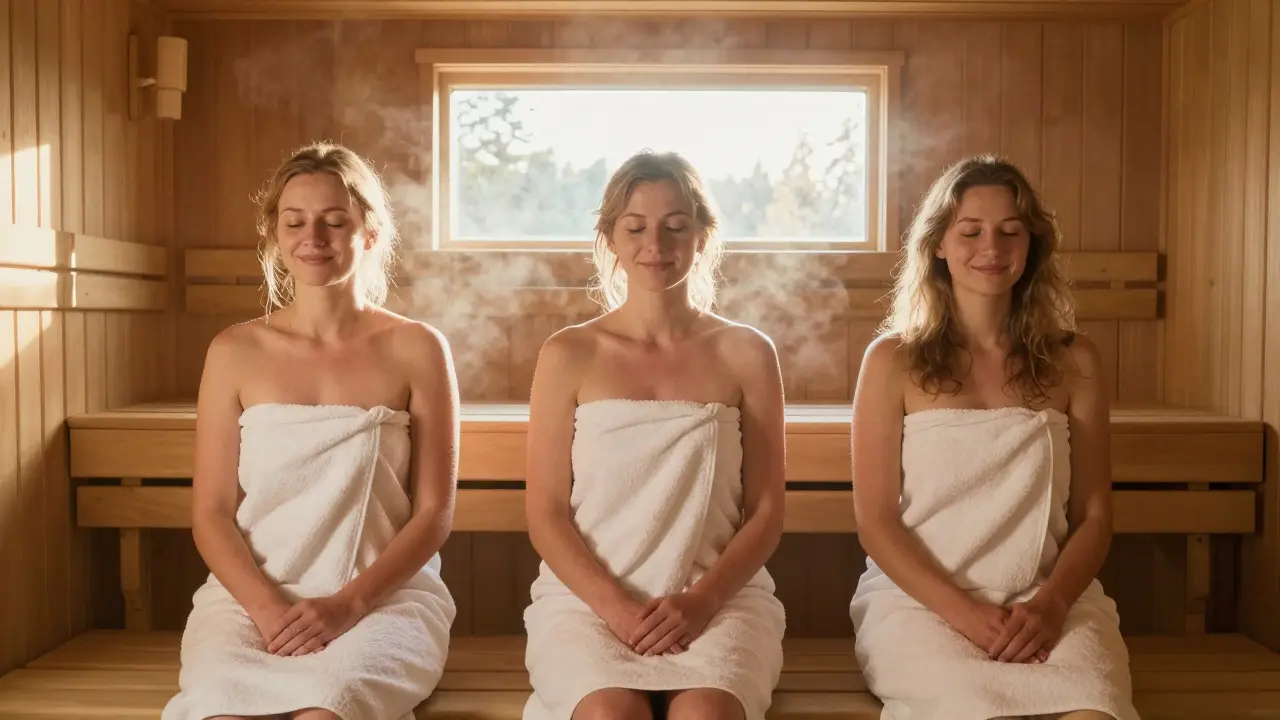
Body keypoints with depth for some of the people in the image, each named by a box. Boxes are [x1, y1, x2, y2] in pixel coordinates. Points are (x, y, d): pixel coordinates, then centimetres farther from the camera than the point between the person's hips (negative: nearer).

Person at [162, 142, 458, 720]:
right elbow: (211, 513, 5)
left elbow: (434, 514, 1)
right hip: (251, 593, 2)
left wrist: (348, 603, -13)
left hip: (384, 594, -1)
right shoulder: (235, 352, 7)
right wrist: (268, 607, -12)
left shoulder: (416, 349, 2)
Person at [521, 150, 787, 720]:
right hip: (586, 598, 0)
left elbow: (766, 511, 6)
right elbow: (545, 513, 3)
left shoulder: (745, 353, 6)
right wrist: (614, 604, -12)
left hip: (718, 598, 0)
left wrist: (701, 600, -11)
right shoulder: (569, 354, 5)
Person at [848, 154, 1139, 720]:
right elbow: (875, 522, -1)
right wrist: (965, 613, -13)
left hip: (1048, 600, 2)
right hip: (919, 599, -1)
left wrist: (1050, 603, -11)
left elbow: (1093, 517, 8)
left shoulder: (1075, 363, 9)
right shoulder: (893, 361, 3)